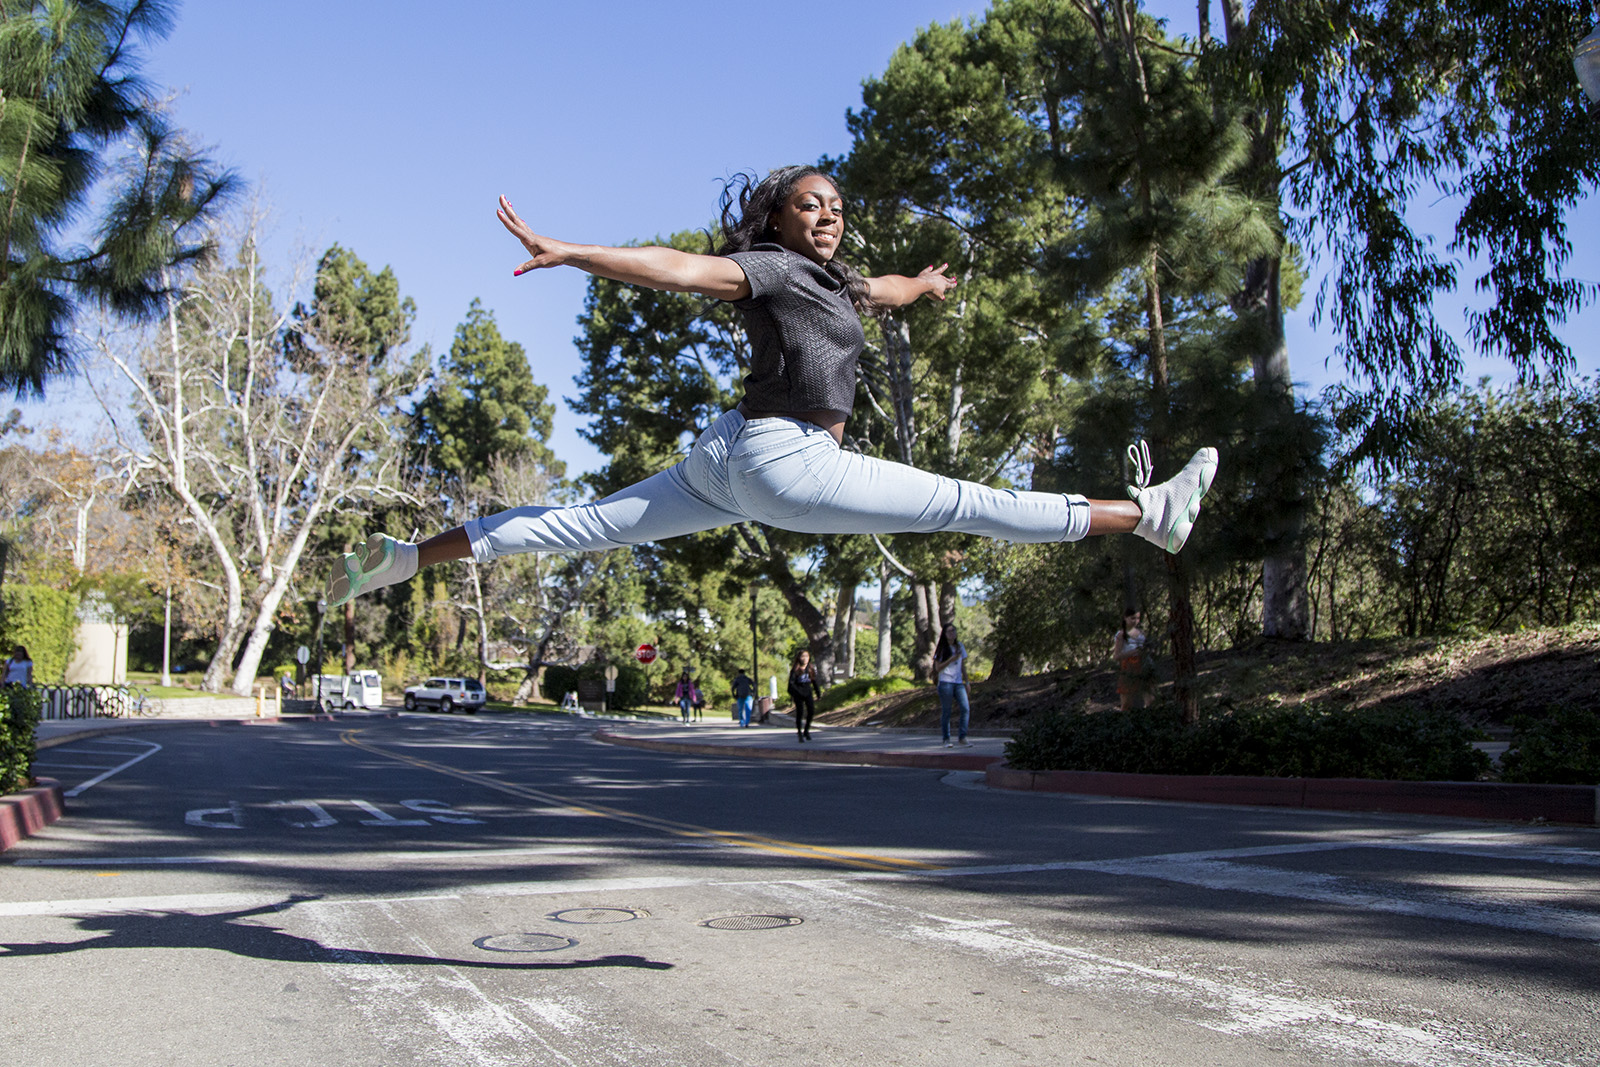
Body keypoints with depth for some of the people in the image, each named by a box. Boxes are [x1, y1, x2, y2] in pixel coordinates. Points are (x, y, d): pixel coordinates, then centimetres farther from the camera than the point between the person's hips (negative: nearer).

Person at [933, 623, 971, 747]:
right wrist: (952, 659, -15)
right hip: (945, 682, -4)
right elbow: (938, 668, -6)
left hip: (958, 682, 4)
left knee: (966, 708, -9)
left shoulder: (960, 646, 14)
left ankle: (962, 737, -3)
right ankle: (946, 739, 4)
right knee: (946, 711, -2)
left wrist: (966, 682, 16)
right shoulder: (941, 649, 1)